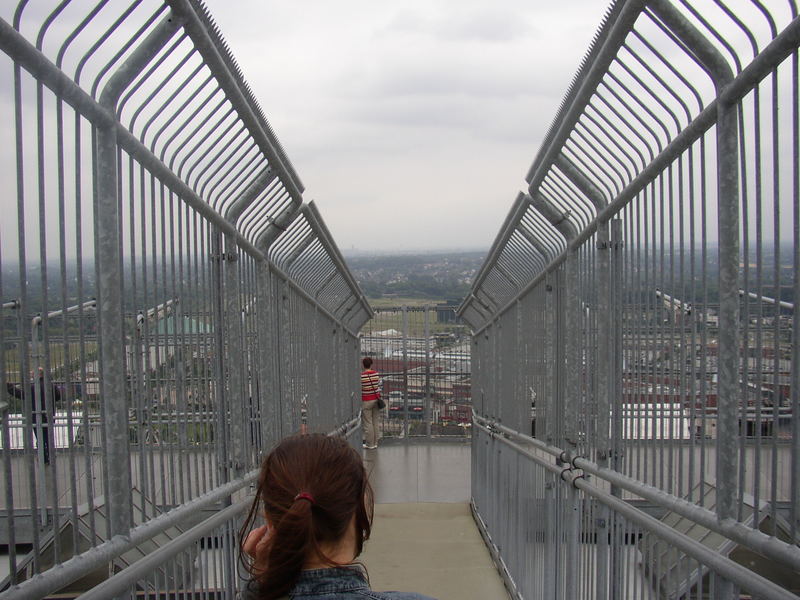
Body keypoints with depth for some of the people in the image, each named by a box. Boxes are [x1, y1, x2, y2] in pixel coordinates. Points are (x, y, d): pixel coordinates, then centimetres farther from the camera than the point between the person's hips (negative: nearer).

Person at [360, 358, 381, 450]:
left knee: (367, 423, 3)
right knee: (375, 422, 13)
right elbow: (379, 387, 6)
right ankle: (375, 443, 18)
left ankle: (370, 444, 7)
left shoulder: (361, 376, -15)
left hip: (366, 401, -5)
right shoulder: (376, 374, -2)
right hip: (376, 400, 5)